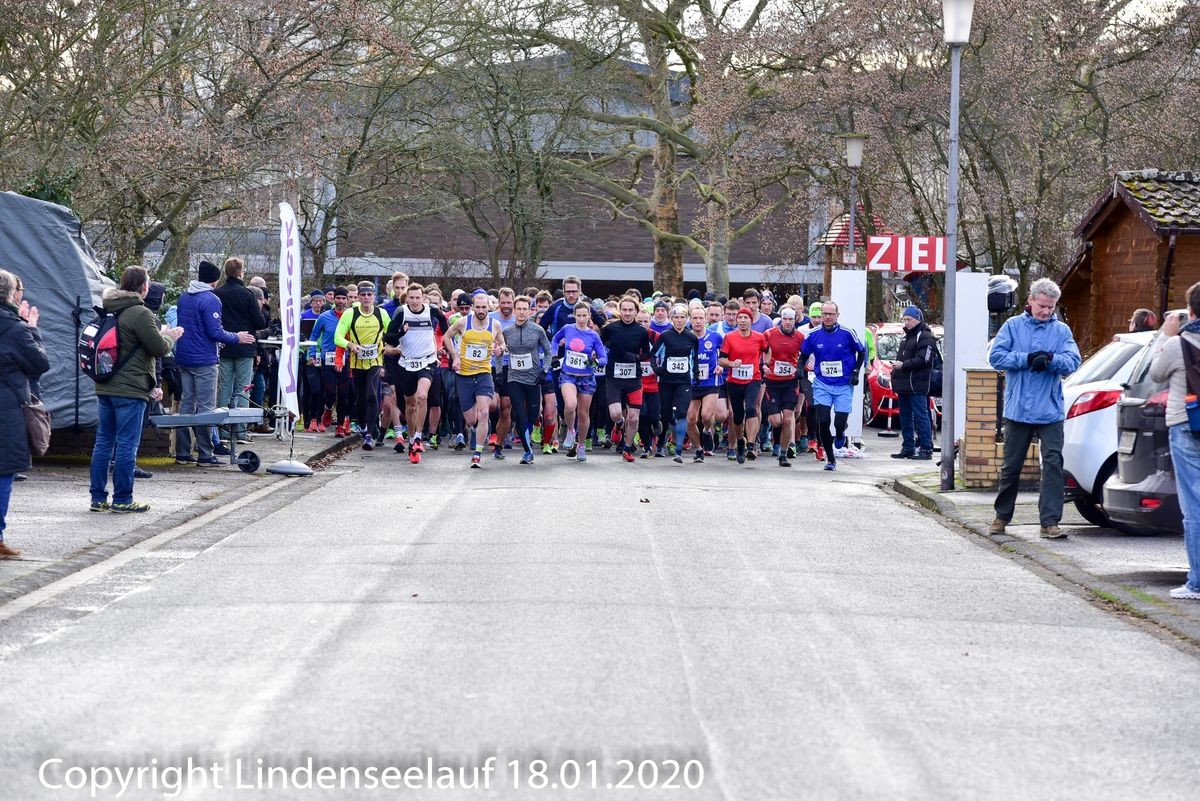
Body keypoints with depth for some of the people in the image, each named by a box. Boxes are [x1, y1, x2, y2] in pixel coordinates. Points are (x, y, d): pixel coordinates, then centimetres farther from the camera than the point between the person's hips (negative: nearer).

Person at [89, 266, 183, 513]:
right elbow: (159, 348, -12)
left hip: (105, 388, 8)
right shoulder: (140, 314, -15)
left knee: (104, 442, 11)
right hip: (130, 390, -8)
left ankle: (98, 497, 13)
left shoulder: (109, 310, 13)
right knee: (127, 444, -2)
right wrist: (170, 337, 9)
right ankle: (122, 499, 2)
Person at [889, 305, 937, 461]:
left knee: (921, 416, -9)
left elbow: (923, 360, -18)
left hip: (917, 385, -10)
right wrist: (895, 368, 11)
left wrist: (903, 365, -18)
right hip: (904, 384, 10)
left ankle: (926, 449, -7)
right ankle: (908, 448, 17)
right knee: (905, 417, 11)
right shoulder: (907, 336, 22)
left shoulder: (925, 337, -8)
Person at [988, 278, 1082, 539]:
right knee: (1011, 466, 10)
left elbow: (1073, 362, -5)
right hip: (1018, 409, 0)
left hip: (1050, 411, 0)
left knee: (1053, 464, -9)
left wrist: (1051, 359, -24)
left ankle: (1050, 521, -9)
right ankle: (1002, 516, 24)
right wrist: (1028, 359, -15)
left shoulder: (1062, 330, 7)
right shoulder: (1013, 326, 5)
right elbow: (996, 356, -5)